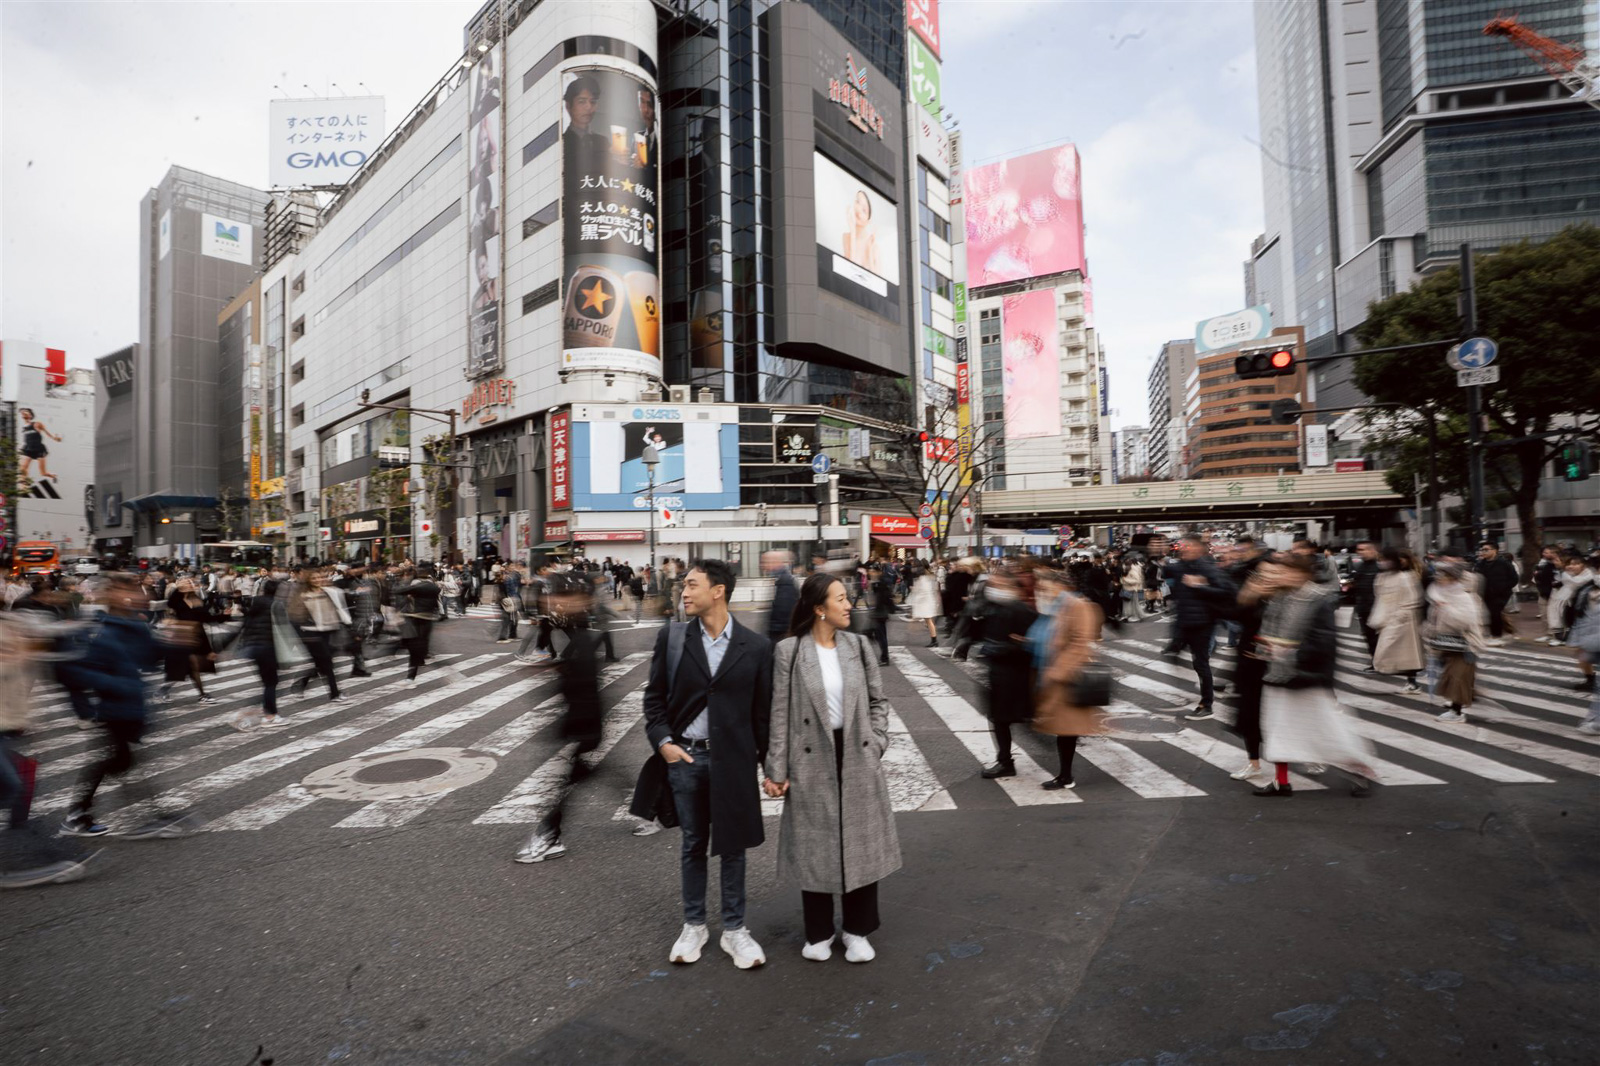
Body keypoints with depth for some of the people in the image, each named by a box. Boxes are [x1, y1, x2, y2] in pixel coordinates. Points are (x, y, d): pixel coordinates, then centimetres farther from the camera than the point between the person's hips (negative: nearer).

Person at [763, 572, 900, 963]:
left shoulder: (857, 645, 0)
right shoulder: (788, 650, -10)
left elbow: (878, 700, 8)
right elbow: (780, 713, -8)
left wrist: (877, 744, 0)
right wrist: (776, 770, -9)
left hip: (858, 758, 3)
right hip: (812, 761, -3)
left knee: (861, 843, 12)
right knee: (816, 846, 11)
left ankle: (858, 931, 32)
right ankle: (819, 933, 31)